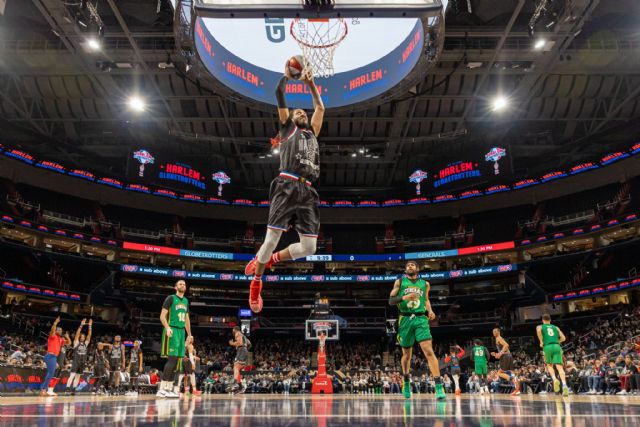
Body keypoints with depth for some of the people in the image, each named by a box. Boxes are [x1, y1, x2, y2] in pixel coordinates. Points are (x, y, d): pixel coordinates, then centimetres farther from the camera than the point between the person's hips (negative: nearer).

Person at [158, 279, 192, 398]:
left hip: (181, 331, 8)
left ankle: (169, 389, 11)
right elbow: (162, 316, -10)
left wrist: (189, 334, 20)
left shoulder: (186, 301, 18)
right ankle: (161, 389, -13)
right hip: (172, 330, -8)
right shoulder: (171, 298, -4)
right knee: (172, 359, -15)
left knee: (177, 361, 6)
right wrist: (167, 328, -26)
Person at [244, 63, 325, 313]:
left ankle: (270, 259, 22)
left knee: (309, 247, -3)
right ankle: (256, 282, 14)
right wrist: (287, 74, 24)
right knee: (272, 240, -8)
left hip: (307, 192, 5)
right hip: (287, 187, -5)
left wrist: (311, 84, 40)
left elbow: (320, 108, 39)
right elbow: (279, 95, 13)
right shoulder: (287, 126, 19)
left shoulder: (312, 132, 31)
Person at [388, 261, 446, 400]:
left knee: (429, 351, -16)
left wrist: (430, 311, 7)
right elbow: (391, 301, 2)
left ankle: (439, 387, -18)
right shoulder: (399, 282, 7)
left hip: (421, 319, 0)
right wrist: (404, 297, -16)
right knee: (406, 354, 10)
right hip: (405, 319, 0)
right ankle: (406, 382, 34)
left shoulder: (425, 284, 13)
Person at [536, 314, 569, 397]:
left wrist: (541, 341, 1)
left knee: (549, 365, 17)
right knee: (559, 366, -8)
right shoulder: (556, 327, 25)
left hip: (547, 347, -1)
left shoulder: (540, 326, 17)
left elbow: (538, 331, -9)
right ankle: (564, 386, -27)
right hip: (557, 346, 1)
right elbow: (563, 338, 14)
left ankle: (554, 379, -11)